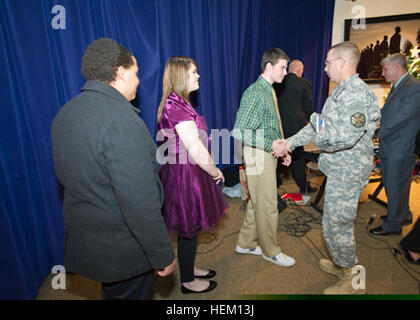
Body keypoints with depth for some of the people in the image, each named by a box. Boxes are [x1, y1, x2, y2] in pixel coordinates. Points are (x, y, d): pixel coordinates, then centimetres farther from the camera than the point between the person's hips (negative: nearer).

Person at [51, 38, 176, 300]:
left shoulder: (65, 113, 2)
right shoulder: (121, 120, -27)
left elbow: (66, 176, 12)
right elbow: (139, 202, -29)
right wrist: (163, 256, -17)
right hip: (122, 251, -8)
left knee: (113, 291, 29)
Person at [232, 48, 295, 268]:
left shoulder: (269, 92, 14)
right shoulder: (255, 93, -17)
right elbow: (239, 132, -24)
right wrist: (271, 145, -22)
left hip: (268, 154, 10)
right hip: (258, 155, -10)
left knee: (257, 202, 17)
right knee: (268, 206, 4)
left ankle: (246, 243, 33)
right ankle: (271, 251, 24)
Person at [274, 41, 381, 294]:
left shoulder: (357, 93, -20)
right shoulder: (342, 91, 13)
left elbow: (346, 136, -33)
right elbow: (318, 125, 16)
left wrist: (321, 139, -14)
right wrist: (291, 142, 12)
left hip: (347, 172, -10)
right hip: (340, 169, 10)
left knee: (336, 225, 1)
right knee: (338, 220, 21)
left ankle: (353, 281, 21)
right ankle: (342, 265, 42)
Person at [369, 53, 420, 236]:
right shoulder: (397, 88, 15)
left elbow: (402, 117, -22)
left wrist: (379, 133, -16)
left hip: (401, 150, -9)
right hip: (388, 147, 9)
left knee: (395, 188, 2)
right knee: (390, 185, 20)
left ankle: (393, 225, 18)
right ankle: (403, 215, 39)